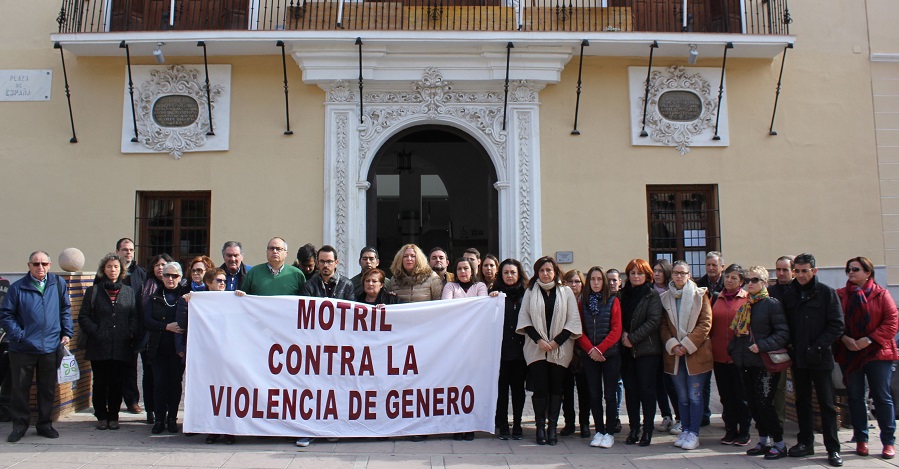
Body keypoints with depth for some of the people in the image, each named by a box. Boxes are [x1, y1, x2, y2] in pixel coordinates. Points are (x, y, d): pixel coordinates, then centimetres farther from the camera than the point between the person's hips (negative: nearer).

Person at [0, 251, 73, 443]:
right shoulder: (18, 288, -4)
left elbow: (66, 310, 10)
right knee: (20, 389, 8)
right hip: (23, 348, -2)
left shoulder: (58, 283, 2)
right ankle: (19, 425, 22)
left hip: (50, 347, 2)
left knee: (48, 389, 11)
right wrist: (18, 335, -11)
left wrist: (67, 332, 2)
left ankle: (45, 424, 24)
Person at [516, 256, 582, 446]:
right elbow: (524, 318, 4)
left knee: (556, 388, 2)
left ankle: (552, 426, 11)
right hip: (536, 349, 0)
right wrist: (538, 340, -8)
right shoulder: (530, 292, 7)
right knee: (540, 387, -5)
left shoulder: (566, 292, 5)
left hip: (560, 349, 0)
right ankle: (540, 426, 6)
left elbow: (573, 320, 2)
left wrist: (556, 341, -8)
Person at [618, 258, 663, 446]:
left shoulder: (652, 295, -2)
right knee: (630, 389, 6)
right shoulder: (624, 294, 12)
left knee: (646, 389, -2)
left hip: (647, 349, -4)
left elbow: (653, 321, -11)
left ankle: (647, 429, 7)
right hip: (627, 350, 4)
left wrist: (633, 338, -14)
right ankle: (634, 428, 14)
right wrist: (623, 334, -6)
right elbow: (619, 319, 13)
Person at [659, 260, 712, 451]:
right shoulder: (665, 298, 9)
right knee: (682, 396, 10)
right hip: (674, 354, 3)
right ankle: (685, 431, 20)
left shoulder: (699, 295, 1)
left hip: (696, 353, -3)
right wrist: (672, 345, -9)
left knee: (694, 395, -1)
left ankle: (694, 434, 7)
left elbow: (706, 323, -5)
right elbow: (663, 326, 8)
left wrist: (687, 345, -12)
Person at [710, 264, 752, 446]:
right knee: (726, 396, 10)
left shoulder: (748, 299, -1)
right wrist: (709, 352, 6)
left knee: (742, 395, 5)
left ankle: (744, 431, 17)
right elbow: (710, 325, 11)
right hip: (719, 356, 4)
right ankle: (730, 430, 21)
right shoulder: (717, 299, 10)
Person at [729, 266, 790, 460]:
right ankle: (764, 441, 24)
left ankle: (779, 444, 9)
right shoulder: (744, 306, 14)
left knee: (764, 405, -5)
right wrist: (733, 349, 7)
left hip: (764, 363, -7)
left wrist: (762, 346, -22)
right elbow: (737, 333, 20)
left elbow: (783, 333, -15)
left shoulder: (772, 304, -8)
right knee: (753, 405, 11)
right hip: (745, 363, 7)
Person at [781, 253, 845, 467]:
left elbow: (837, 325, -7)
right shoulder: (789, 294, 7)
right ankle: (805, 442, 22)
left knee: (826, 403, 2)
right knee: (802, 401, 12)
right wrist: (790, 345, -2)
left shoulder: (826, 293, -4)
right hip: (798, 358, 4)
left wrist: (818, 346, -14)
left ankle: (833, 448, 9)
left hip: (820, 358, -4)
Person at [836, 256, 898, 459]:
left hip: (877, 352, -2)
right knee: (855, 397, 7)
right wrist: (844, 338, -13)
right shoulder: (840, 295, 4)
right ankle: (861, 439, 17)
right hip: (849, 354, 2)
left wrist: (870, 340, -15)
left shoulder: (881, 294, 0)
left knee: (882, 397, 3)